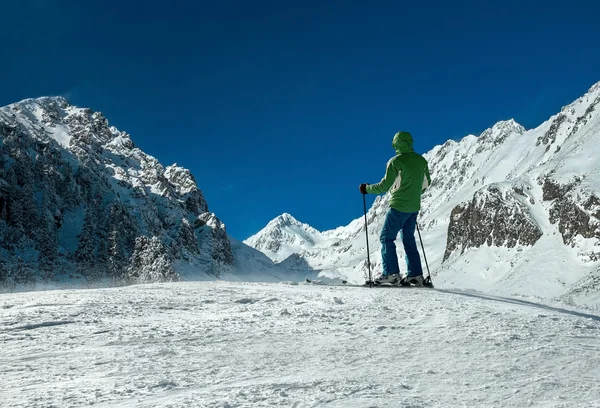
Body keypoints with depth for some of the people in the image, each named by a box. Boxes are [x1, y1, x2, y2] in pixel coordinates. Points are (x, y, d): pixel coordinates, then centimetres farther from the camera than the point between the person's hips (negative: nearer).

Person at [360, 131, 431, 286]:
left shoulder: (395, 161, -13)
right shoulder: (421, 160, 7)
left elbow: (385, 186, -14)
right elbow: (427, 182, 18)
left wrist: (367, 189, 1)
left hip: (399, 206, -7)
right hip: (414, 207, 7)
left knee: (386, 237, 2)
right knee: (409, 239, 15)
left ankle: (391, 273, -4)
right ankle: (415, 275, 11)